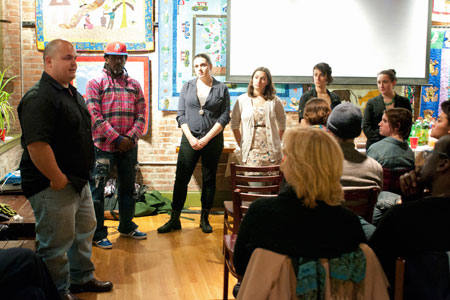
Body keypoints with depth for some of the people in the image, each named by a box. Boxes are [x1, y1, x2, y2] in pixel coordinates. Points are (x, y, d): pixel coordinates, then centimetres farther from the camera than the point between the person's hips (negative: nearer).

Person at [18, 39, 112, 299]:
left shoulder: (74, 94, 13)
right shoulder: (39, 98, -20)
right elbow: (36, 144, -29)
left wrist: (81, 177, 17)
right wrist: (58, 179, -23)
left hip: (79, 181, 10)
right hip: (53, 188, -10)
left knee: (85, 230, 23)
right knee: (56, 243, 2)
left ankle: (82, 278, 41)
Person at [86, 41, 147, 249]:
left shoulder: (134, 85, 11)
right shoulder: (95, 84, -1)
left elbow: (141, 115, 7)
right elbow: (94, 116, -11)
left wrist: (131, 137, -9)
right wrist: (117, 139, -15)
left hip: (129, 146, 5)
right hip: (104, 146, -4)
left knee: (127, 188, 15)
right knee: (97, 190, -1)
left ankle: (127, 226, 29)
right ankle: (98, 234, 10)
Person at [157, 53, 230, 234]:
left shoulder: (221, 89, 3)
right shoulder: (187, 87, 8)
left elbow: (224, 117, -2)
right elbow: (181, 115, 4)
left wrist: (206, 139, -10)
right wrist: (191, 138, -8)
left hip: (212, 140, -1)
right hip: (189, 139, 1)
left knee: (209, 180, 6)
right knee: (181, 178, -1)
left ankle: (204, 219, 18)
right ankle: (174, 220, 7)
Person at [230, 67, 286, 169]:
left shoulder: (274, 101, 6)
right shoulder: (242, 100, 5)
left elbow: (282, 123, 16)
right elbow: (234, 124, 8)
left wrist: (277, 142, 9)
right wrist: (241, 145, 4)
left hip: (271, 152, 1)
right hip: (250, 151, 0)